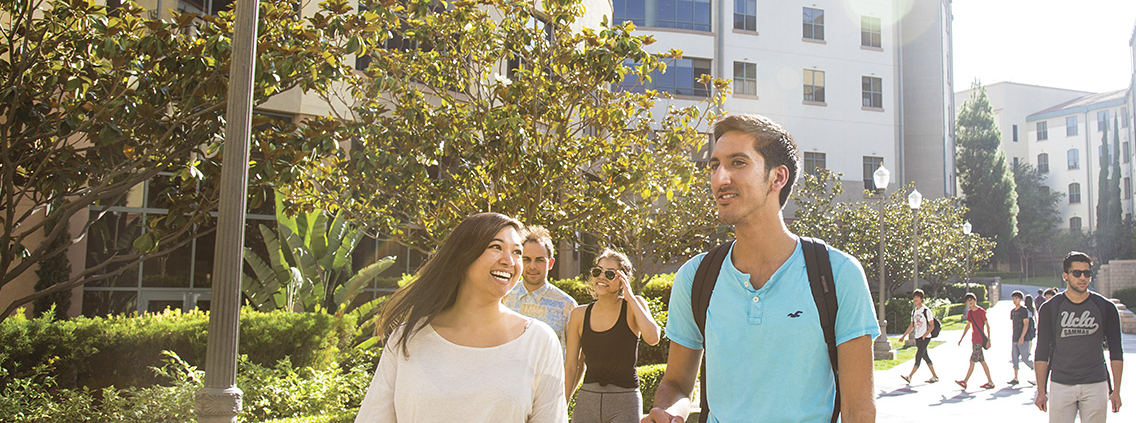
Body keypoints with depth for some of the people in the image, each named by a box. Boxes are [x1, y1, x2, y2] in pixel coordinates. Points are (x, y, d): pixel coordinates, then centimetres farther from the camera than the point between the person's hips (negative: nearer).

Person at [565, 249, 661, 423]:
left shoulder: (634, 306, -3)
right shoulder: (580, 315, 3)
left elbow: (653, 338, -22)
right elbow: (570, 367, 7)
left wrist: (630, 297, -17)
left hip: (624, 402, -2)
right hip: (587, 400, 3)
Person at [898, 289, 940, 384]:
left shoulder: (926, 310, -8)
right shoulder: (914, 311, 13)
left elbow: (932, 326, -9)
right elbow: (912, 326, 19)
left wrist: (925, 335, -22)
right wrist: (903, 336, 13)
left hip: (925, 338, -7)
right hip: (917, 338, 7)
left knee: (918, 357, -12)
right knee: (925, 357, 11)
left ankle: (909, 377, -16)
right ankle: (935, 376, 20)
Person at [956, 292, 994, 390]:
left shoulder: (981, 311, -10)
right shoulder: (970, 313, 11)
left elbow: (987, 325, -8)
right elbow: (968, 326, 19)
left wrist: (988, 339, -12)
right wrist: (961, 338, 17)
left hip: (980, 339, -8)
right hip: (974, 339, 8)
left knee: (972, 361, -6)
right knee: (982, 361, 10)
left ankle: (965, 382, -5)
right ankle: (990, 382, 15)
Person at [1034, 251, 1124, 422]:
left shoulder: (1106, 308, 4)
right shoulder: (1050, 308, 2)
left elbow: (1116, 352, 8)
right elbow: (1042, 352, 4)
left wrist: (1116, 390, 3)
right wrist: (1041, 391, 0)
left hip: (1095, 385, 1)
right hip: (1060, 386, -1)